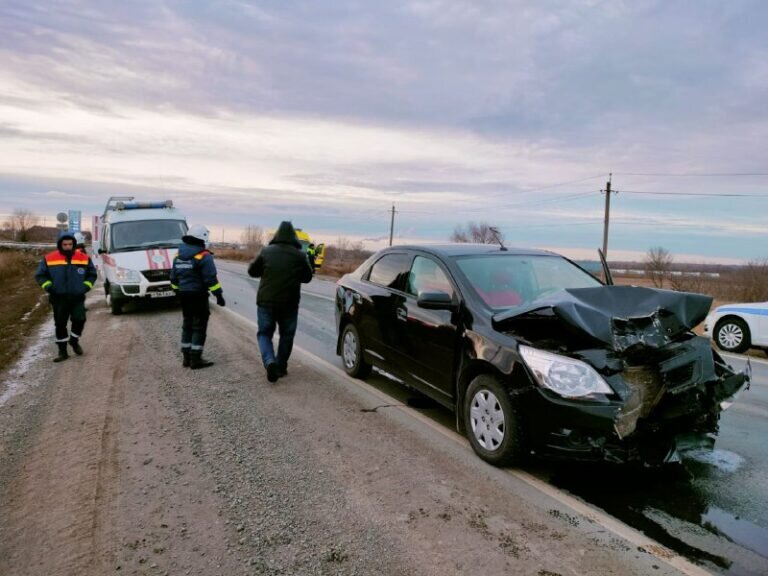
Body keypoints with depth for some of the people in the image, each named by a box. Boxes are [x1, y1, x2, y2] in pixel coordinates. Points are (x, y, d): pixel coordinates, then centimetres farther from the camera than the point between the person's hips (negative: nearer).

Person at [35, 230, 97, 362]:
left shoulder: (84, 258, 0)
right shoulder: (49, 259, -3)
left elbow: (92, 274, 10)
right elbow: (40, 275, 5)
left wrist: (86, 286, -4)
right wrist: (48, 286, -9)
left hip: (77, 297, 0)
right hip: (59, 298, 0)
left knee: (79, 320, -6)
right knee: (60, 324, 6)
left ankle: (74, 341, 23)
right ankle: (62, 351, 16)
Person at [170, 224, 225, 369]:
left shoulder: (179, 255, 9)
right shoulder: (204, 256, -14)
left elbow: (174, 278, 14)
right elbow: (211, 279, -19)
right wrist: (219, 295, -13)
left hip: (184, 295, 7)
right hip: (198, 296, -7)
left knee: (187, 325, 16)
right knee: (199, 327, 0)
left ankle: (186, 358, 21)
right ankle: (196, 359, 1)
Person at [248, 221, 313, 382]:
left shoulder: (266, 252, -2)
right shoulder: (300, 255, -3)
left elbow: (252, 271, 7)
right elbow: (307, 277, 9)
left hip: (266, 301, 0)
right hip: (289, 303, 0)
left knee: (264, 333, 11)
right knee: (286, 335, 16)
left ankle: (270, 361, -12)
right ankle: (281, 367, 19)